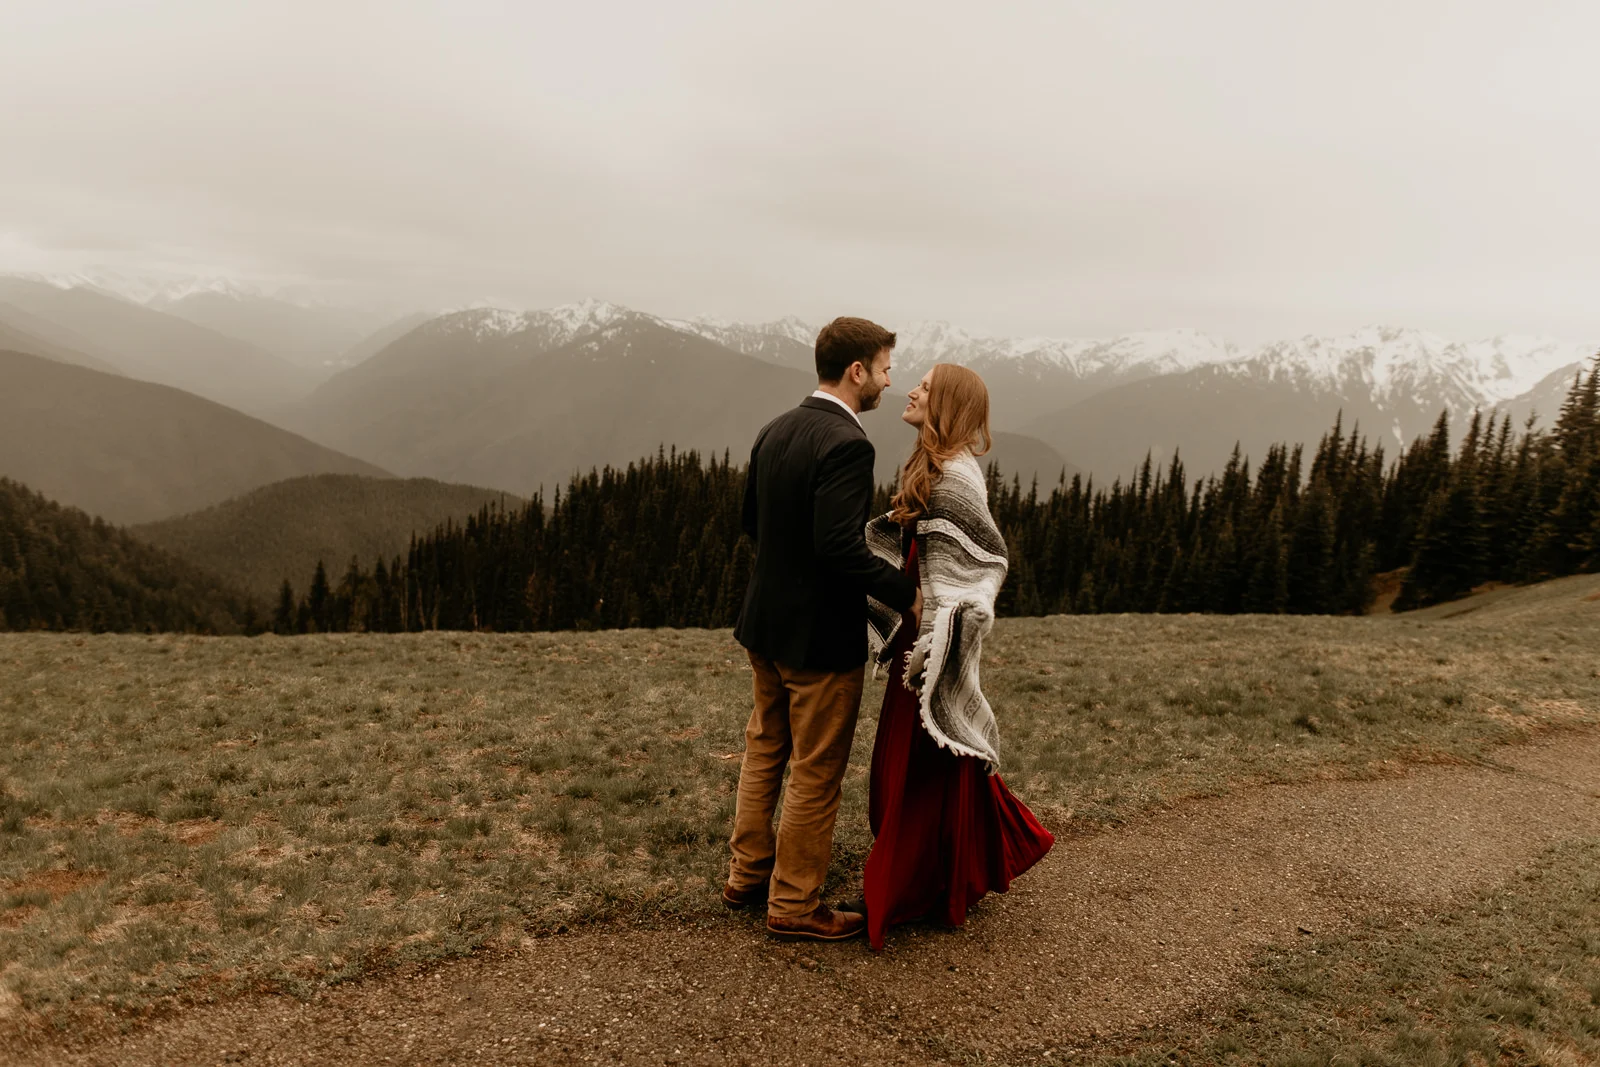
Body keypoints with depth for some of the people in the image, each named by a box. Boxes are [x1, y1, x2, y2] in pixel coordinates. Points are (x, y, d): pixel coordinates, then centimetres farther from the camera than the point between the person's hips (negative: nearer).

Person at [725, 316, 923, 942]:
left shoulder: (774, 432, 5)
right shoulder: (846, 445, -22)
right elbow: (841, 545, -30)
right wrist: (906, 595, -20)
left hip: (765, 622, 9)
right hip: (820, 636, -9)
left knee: (764, 751, 22)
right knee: (816, 774, 7)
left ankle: (747, 875, 36)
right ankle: (793, 906, 21)